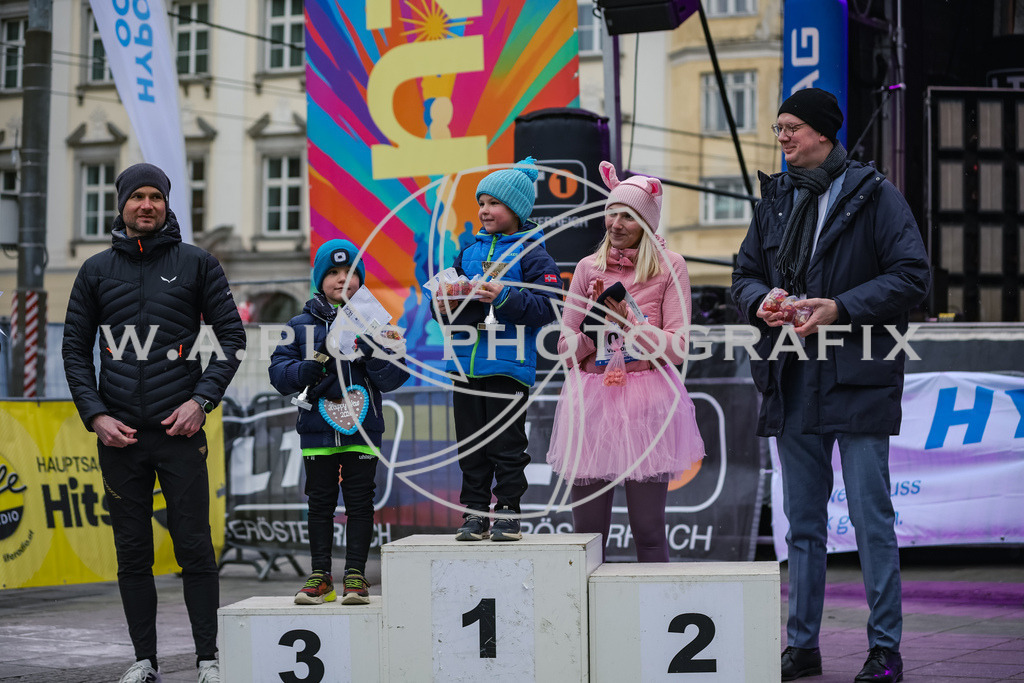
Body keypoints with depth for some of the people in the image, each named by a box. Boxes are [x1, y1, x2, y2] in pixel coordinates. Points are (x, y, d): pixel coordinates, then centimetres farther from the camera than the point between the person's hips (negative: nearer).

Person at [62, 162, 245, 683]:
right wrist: (94, 414, -1)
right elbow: (75, 349, 12)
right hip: (118, 434, 2)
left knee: (194, 547, -3)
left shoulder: (196, 264, 5)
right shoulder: (97, 270, 10)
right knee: (132, 552, 6)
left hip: (180, 430, -2)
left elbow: (232, 337, 6)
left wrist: (202, 400, -6)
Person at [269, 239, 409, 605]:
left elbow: (394, 378, -4)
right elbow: (279, 372, 0)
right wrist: (314, 366, -16)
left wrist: (368, 348, -18)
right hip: (317, 429, 1)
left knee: (359, 501, 2)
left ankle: (355, 575, 8)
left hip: (362, 428, -1)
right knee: (320, 502, 6)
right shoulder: (302, 324, 5)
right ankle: (320, 577, 13)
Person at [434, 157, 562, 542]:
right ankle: (474, 514, 14)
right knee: (470, 444, 8)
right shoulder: (469, 252, 15)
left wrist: (504, 297, -21)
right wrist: (444, 307, -1)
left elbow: (547, 307, -11)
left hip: (509, 366, -5)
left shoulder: (532, 254, -2)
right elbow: (449, 290, 22)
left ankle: (507, 513, 8)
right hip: (466, 363, 6)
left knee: (506, 444, -2)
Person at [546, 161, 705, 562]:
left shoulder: (669, 267, 3)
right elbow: (566, 347, 11)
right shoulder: (589, 268, 11)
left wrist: (627, 320, -11)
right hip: (591, 399, 3)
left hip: (646, 402, -2)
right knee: (587, 532, 2)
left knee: (648, 530, -1)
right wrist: (594, 322, -7)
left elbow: (676, 346, -3)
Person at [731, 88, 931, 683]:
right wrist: (762, 302, -5)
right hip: (793, 383, 6)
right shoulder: (774, 199, 13)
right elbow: (745, 273, 18)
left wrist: (840, 308, -18)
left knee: (872, 517, -2)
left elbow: (913, 276, -8)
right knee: (802, 521, 11)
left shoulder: (874, 195, -3)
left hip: (859, 381, -5)